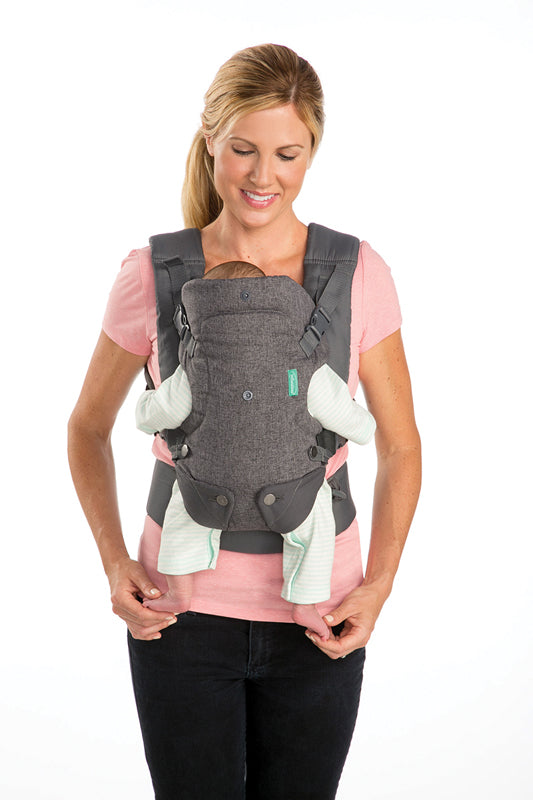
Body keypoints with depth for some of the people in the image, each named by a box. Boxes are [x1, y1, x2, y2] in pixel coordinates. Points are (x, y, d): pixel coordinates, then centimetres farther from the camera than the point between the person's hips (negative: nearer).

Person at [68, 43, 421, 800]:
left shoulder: (358, 272, -6)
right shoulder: (153, 274, -7)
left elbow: (400, 446, 3)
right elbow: (89, 427, 7)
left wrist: (378, 583, -8)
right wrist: (115, 562, -5)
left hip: (315, 620, 1)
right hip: (182, 612, 0)